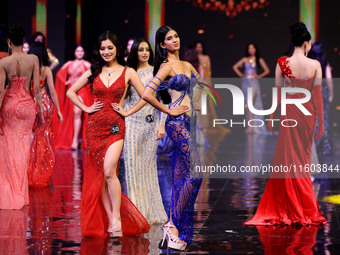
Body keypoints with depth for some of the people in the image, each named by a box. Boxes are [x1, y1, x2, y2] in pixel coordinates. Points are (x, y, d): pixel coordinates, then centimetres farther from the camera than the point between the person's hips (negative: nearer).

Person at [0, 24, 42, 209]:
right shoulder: (33, 60, -6)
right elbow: (37, 88, -5)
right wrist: (41, 108, 6)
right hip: (27, 104, 1)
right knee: (23, 148, 11)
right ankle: (22, 193, 15)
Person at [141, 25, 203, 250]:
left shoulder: (187, 66, 17)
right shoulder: (166, 67, -7)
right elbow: (147, 95, -18)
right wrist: (169, 111, -9)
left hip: (189, 124, 8)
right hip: (177, 123, -8)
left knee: (180, 177, 7)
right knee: (195, 174, -14)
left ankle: (173, 226, 10)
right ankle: (173, 224, -10)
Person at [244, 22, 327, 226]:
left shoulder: (282, 63, -9)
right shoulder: (315, 65, -8)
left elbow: (278, 93, -5)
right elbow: (318, 95, -6)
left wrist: (272, 117, 6)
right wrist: (321, 122, 0)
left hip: (289, 113, -1)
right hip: (308, 114, 2)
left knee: (289, 160, 6)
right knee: (303, 159, 14)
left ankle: (293, 210, 7)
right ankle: (306, 208, 21)